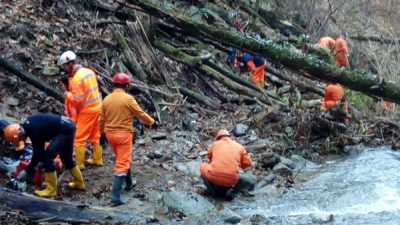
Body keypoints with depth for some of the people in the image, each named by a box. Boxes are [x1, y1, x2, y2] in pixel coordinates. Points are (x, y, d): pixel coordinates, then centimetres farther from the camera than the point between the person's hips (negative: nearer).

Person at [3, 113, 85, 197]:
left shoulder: (34, 131, -22)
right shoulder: (28, 125, 5)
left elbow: (37, 154, -14)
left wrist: (26, 171, -6)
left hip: (65, 130, -10)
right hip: (68, 126, 10)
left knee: (48, 156, -10)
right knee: (66, 157, 24)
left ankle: (51, 190, -2)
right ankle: (79, 183, 38)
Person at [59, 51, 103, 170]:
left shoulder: (76, 78, -22)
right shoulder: (89, 71, 4)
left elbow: (77, 99, -22)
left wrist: (67, 94, -5)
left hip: (87, 110, -8)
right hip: (97, 107, 8)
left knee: (79, 138, 3)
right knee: (96, 135, 19)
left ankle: (78, 164, 9)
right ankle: (97, 159, 28)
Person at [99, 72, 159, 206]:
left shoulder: (106, 99, 3)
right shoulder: (128, 99, -14)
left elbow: (102, 119, 10)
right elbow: (140, 114, -5)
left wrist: (102, 133, 25)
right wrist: (152, 122, 10)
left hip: (110, 134, 6)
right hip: (123, 134, -6)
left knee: (122, 159, 26)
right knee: (122, 164, -6)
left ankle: (129, 183, 43)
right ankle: (115, 196, -13)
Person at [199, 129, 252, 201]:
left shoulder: (215, 143, 15)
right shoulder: (239, 146, 15)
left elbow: (209, 155, 34)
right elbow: (248, 163, 17)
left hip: (214, 177, -2)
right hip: (231, 180, 2)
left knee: (203, 166, 30)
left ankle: (213, 191, 11)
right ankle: (226, 190, 7)